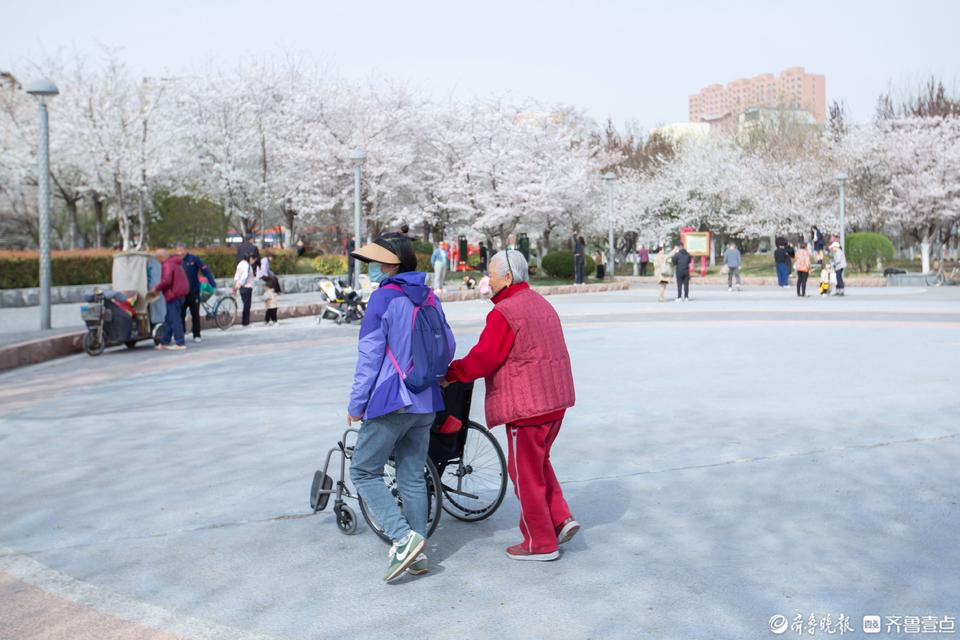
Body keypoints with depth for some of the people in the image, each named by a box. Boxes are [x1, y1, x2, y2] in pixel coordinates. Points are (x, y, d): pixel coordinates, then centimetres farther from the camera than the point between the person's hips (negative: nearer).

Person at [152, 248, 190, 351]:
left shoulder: (167, 265, -14)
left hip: (173, 295, -10)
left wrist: (156, 288, -9)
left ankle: (180, 343, -8)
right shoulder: (176, 263, 18)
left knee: (174, 319, -8)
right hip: (180, 293, 10)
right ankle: (164, 342, 22)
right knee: (169, 319, 16)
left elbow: (166, 281, -24)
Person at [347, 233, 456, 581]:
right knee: (413, 476, 13)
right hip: (426, 403, 7)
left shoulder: (384, 298, -10)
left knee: (364, 471, 5)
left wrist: (356, 404, -5)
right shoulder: (430, 298, 10)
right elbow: (448, 347, 17)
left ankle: (403, 537, -7)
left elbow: (370, 355, -11)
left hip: (391, 401, -7)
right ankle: (416, 553, 16)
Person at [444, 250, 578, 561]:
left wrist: (449, 373, -2)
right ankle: (561, 518, 17)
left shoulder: (504, 313, -17)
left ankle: (541, 544, 14)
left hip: (528, 404, -9)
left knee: (526, 472, 4)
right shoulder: (541, 303, 14)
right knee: (539, 462, 24)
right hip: (555, 398, 10)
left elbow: (482, 359, -18)